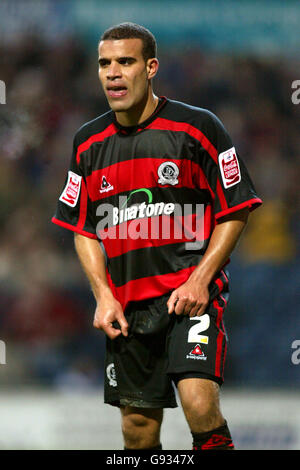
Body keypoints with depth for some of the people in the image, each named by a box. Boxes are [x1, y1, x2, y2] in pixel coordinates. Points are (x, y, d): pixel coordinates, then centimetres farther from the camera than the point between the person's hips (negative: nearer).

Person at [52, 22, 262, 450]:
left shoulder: (197, 128, -5)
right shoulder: (89, 142, 8)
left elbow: (235, 212, -2)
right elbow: (84, 230, 16)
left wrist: (199, 280, -12)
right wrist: (103, 295, 2)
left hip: (191, 295, -4)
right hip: (126, 307, 5)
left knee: (199, 404, -23)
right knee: (138, 428, 6)